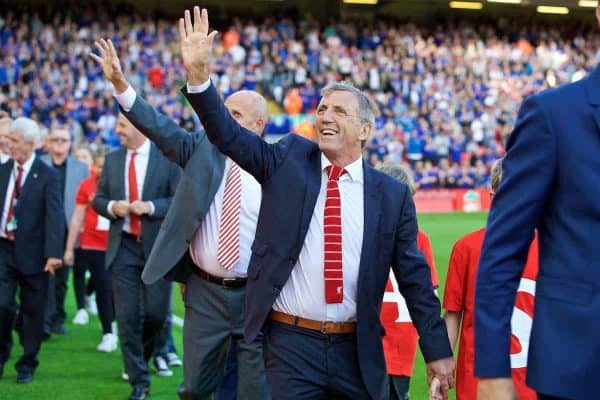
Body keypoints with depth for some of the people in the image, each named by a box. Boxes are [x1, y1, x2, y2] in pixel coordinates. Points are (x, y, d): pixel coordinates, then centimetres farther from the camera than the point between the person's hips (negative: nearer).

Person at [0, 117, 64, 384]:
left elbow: (54, 215, -13)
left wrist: (54, 253, -21)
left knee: (32, 311, 6)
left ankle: (27, 365, 19)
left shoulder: (47, 176, -6)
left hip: (32, 252, -3)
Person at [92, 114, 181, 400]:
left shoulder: (167, 157, -4)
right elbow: (98, 199, 12)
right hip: (123, 247, 3)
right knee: (127, 316, 1)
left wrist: (150, 206, -20)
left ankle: (142, 353, 31)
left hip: (157, 247, -3)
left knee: (156, 312, -2)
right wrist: (112, 207, -9)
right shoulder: (112, 160, 9)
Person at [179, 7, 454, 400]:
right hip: (291, 343, 0)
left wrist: (437, 352, 2)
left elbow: (415, 277, 3)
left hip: (359, 349, 1)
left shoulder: (392, 195, 2)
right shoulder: (290, 160, 4)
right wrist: (198, 74, -21)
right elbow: (229, 134, -6)